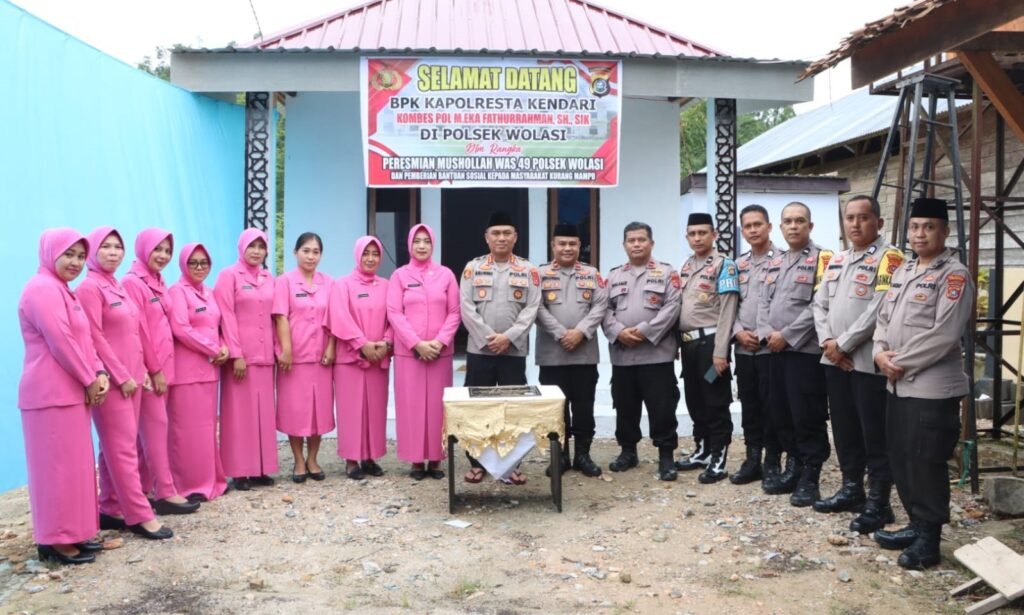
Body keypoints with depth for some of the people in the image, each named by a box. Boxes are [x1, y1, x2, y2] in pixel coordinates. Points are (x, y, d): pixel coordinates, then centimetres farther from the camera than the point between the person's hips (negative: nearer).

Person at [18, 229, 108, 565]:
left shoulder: (63, 290, 18)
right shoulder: (43, 288, -14)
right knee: (58, 466, -4)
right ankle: (55, 540, 4)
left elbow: (82, 339, 17)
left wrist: (98, 374, 3)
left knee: (75, 464, 13)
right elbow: (61, 342, -19)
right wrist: (90, 381, -11)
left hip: (70, 392, 10)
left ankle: (71, 533, 22)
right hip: (52, 394, -10)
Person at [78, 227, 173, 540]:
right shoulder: (90, 287, -10)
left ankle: (112, 509, 19)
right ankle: (139, 515, -2)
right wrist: (121, 376, -15)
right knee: (123, 447, -5)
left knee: (116, 446, 12)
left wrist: (141, 371, 12)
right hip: (112, 380, -8)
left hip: (131, 377, 8)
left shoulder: (118, 287, 15)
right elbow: (95, 338, -15)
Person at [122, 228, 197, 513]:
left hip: (162, 366, 8)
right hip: (149, 369, -8)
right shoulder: (132, 282, -11)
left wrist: (162, 367, 12)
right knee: (156, 427, -5)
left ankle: (144, 490, 17)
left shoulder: (158, 282, 14)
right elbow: (138, 331, -15)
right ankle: (166, 493, -1)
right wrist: (154, 369, -15)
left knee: (149, 430, 11)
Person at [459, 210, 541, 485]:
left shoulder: (528, 270, 5)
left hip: (514, 351, 0)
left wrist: (508, 337, -14)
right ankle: (476, 463, 16)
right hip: (479, 349, 0)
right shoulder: (473, 267, 5)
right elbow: (466, 307, -3)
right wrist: (488, 338, -13)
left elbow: (532, 309, -3)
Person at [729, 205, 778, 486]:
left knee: (771, 406, -1)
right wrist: (738, 332, -2)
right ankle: (753, 460, 18)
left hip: (770, 347, -5)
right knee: (749, 405, 10)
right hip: (743, 348, 5)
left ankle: (772, 463, 10)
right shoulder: (737, 265, 14)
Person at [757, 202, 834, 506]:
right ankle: (793, 467, 25)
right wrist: (767, 334, -3)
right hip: (776, 350, 7)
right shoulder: (775, 263, 17)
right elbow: (764, 303, 15)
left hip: (806, 350, -7)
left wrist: (787, 335, -16)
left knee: (807, 415, -3)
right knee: (781, 412, 12)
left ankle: (810, 477, 7)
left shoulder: (822, 259, -6)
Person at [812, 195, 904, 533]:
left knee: (874, 434, -1)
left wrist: (843, 344, -14)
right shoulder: (836, 261, 16)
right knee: (844, 428, 15)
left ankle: (878, 502, 7)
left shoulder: (889, 259, -8)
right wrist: (827, 342, -4)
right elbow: (820, 304, 13)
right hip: (834, 360, 7)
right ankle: (852, 488, 28)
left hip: (868, 361, -7)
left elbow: (879, 311, -18)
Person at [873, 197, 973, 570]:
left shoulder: (954, 275, -10)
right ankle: (917, 525, 27)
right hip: (898, 385, 8)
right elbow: (884, 318, 16)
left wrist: (901, 362, -14)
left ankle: (928, 538, 9)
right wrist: (880, 354, -3)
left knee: (926, 462, -2)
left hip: (932, 386, -8)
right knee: (900, 459, 14)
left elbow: (943, 334, -19)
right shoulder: (902, 272, 16)